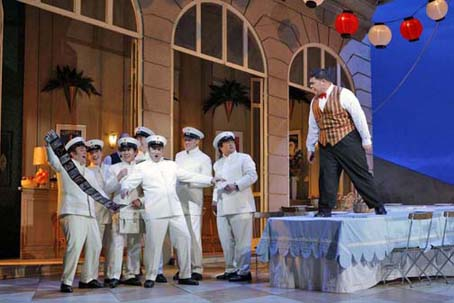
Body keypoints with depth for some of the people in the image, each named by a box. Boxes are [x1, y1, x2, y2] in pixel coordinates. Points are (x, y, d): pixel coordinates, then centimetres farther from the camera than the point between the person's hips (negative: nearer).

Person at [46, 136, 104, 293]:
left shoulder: (89, 172, 26)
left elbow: (98, 190, 27)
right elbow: (53, 160, -14)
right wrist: (49, 143, -31)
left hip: (90, 215, 8)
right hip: (72, 213, -7)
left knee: (95, 245, 8)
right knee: (74, 246, -18)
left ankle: (88, 279, 21)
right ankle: (66, 282, -8)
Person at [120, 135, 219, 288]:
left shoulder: (171, 165, 17)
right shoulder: (142, 167, 7)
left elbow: (189, 176, 18)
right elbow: (129, 181, -2)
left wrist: (210, 179, 12)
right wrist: (125, 188, -26)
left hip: (175, 210, 4)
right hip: (155, 212, -4)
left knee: (184, 238, 1)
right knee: (153, 243, -4)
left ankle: (185, 275, 12)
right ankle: (150, 277, 12)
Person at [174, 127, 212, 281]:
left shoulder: (204, 159, 4)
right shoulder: (179, 156, 20)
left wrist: (188, 180, -13)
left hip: (193, 201, -5)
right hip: (178, 200, 5)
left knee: (194, 235, -8)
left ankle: (197, 269, -3)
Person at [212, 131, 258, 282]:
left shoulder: (244, 158, 6)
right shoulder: (217, 164, 23)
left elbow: (252, 175, -7)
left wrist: (235, 185, -17)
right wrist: (215, 200, 13)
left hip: (240, 206, -6)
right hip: (223, 207, 6)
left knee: (242, 240, -6)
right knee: (226, 241, 7)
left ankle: (244, 271, -1)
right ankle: (231, 270, 17)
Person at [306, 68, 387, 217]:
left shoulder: (343, 94, -8)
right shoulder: (315, 101, 12)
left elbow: (359, 117, -8)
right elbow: (313, 126, 19)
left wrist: (366, 140, -8)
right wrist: (310, 147, 20)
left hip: (347, 141, -5)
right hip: (326, 144, 5)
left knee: (360, 174, -1)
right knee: (326, 176, -1)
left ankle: (378, 206, 10)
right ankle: (325, 209, 7)